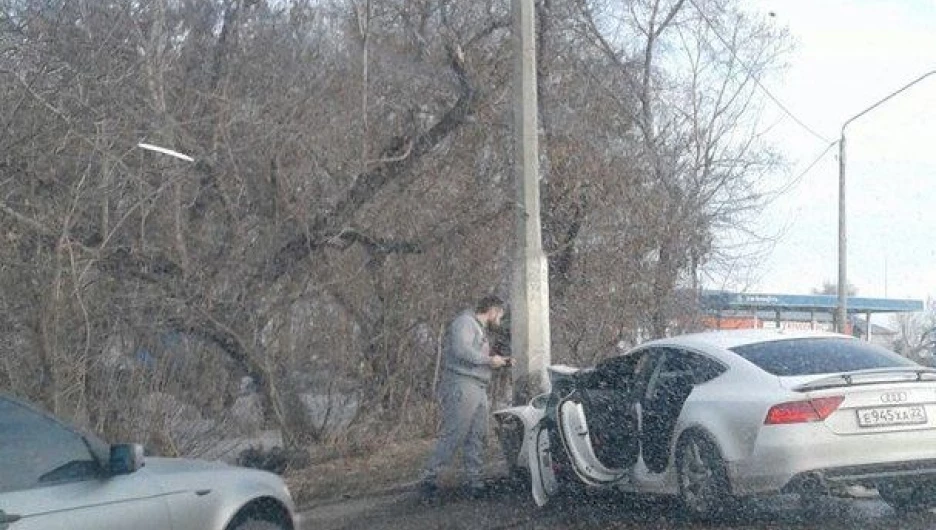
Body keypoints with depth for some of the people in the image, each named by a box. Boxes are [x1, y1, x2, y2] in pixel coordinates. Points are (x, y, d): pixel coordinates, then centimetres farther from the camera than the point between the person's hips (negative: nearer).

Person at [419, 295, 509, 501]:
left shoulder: (480, 329, 26)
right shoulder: (465, 322, -6)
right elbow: (461, 350, -22)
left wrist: (498, 361, 16)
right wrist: (488, 360, -15)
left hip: (478, 390, 10)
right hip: (461, 386, -10)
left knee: (476, 438, 7)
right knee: (452, 436, -12)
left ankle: (477, 483, 9)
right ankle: (429, 480, -10)